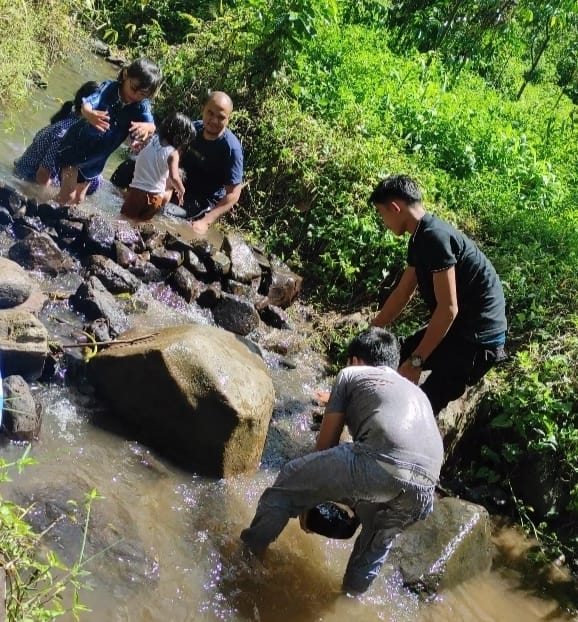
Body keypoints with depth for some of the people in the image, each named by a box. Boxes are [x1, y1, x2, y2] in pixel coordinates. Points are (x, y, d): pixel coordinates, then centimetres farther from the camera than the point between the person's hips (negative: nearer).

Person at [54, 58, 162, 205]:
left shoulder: (142, 106, -16)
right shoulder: (109, 88, -24)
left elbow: (151, 125, -34)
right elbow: (87, 103, -40)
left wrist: (146, 127, -59)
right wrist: (90, 114, -65)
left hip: (95, 159, 4)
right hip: (75, 146, -4)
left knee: (78, 199, 15)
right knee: (67, 196, -11)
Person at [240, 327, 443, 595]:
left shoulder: (351, 375, 25)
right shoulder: (417, 392, 41)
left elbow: (325, 443, 24)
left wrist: (311, 494, 42)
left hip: (379, 463, -5)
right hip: (422, 492, 5)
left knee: (292, 477, 21)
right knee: (380, 537, 37)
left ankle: (250, 548, 34)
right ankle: (352, 594, 49)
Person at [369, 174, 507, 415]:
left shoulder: (434, 237, -23)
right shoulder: (421, 238, 8)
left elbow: (448, 309, -25)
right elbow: (402, 293, 18)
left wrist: (416, 361, -21)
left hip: (478, 337, -10)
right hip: (460, 326, 10)